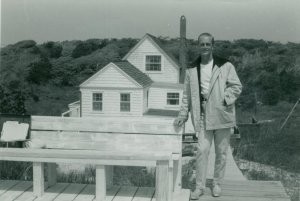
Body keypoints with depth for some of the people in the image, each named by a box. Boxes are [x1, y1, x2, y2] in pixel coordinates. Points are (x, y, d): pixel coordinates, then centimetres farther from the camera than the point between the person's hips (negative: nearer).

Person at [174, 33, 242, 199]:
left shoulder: (225, 66, -1)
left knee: (221, 152, 9)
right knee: (202, 150, -4)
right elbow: (187, 94, 12)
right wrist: (183, 114, 6)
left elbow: (236, 86, 0)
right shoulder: (192, 69, 7)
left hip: (221, 115, -1)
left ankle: (217, 183, 26)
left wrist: (225, 99, -14)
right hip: (203, 116, 1)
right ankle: (200, 186, 8)